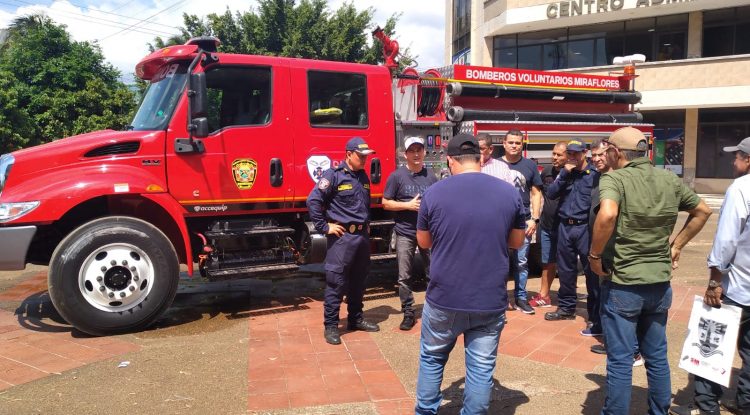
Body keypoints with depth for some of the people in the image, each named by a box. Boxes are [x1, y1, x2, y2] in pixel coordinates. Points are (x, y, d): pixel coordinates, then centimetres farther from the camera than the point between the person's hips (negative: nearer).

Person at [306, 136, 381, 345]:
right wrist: (324, 227, -15)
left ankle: (356, 319, 28)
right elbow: (313, 200, -16)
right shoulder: (333, 175, -11)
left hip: (362, 236, 7)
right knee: (336, 282, -4)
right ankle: (330, 326, 5)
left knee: (358, 280, 15)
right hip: (342, 236, -7)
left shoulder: (363, 177, 13)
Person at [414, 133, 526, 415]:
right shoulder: (510, 192, -2)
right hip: (491, 300, 1)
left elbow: (424, 242, 5)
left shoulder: (434, 193, -7)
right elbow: (517, 242, 10)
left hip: (444, 298, 0)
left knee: (431, 359, 20)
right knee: (481, 368, 11)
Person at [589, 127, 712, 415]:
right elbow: (703, 211, 18)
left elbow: (607, 215, -33)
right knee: (657, 356, 20)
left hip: (622, 284, -6)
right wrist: (677, 245, 17)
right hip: (660, 284, 6)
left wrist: (594, 254, -19)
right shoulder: (670, 180, 6)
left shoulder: (614, 179, -14)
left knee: (620, 360, 4)